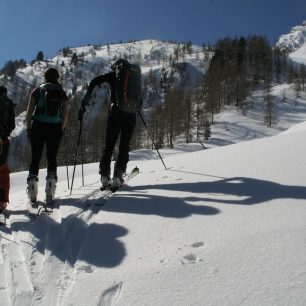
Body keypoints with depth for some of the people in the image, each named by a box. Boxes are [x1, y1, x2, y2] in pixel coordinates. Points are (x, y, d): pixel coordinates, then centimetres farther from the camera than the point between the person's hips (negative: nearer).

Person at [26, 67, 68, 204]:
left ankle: (32, 192, -1)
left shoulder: (37, 90, 5)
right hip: (55, 128, 1)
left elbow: (29, 111, -1)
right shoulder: (62, 93, 9)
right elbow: (65, 115, 6)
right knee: (52, 158, 6)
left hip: (38, 126, -1)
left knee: (35, 157, 5)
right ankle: (50, 193, -3)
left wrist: (28, 128, 5)